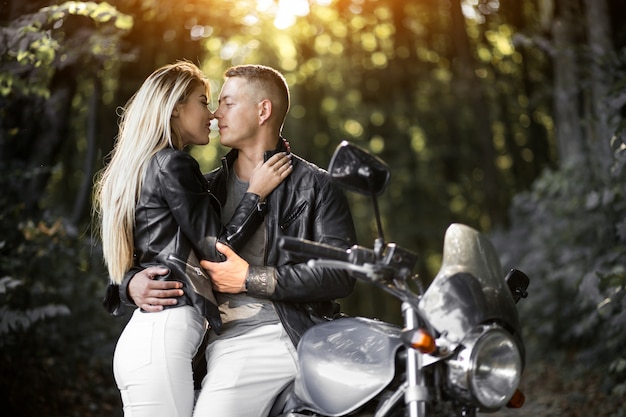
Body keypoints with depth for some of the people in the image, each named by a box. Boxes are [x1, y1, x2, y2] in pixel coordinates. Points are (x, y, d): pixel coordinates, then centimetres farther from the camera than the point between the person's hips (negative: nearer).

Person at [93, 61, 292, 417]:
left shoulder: (139, 167, 20)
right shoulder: (172, 164, -7)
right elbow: (215, 249, -8)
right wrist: (256, 193, 0)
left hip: (143, 333, 9)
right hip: (162, 337, -9)